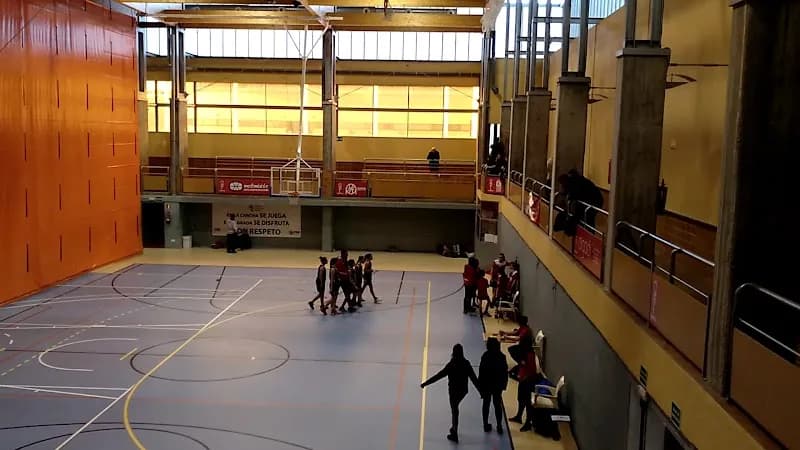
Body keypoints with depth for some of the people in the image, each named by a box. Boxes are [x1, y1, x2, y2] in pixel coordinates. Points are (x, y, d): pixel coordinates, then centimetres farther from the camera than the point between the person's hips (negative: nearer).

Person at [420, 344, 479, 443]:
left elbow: (438, 376, -20)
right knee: (455, 408, 26)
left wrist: (425, 384, -15)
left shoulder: (451, 365, -22)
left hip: (454, 391, -5)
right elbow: (474, 378, -2)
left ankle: (454, 435, 14)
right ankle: (454, 428, 36)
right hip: (463, 390, 5)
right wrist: (481, 390, 8)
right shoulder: (466, 363, -7)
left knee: (454, 411, 7)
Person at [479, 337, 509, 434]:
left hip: (486, 385, 0)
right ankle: (499, 426, 13)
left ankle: (486, 425, 21)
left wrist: (480, 385, -3)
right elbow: (505, 371, -7)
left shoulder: (485, 356, -15)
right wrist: (504, 384, 6)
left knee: (486, 404, 14)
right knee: (498, 405, 12)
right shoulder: (501, 357, -12)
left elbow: (481, 372, -12)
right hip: (498, 385, 1)